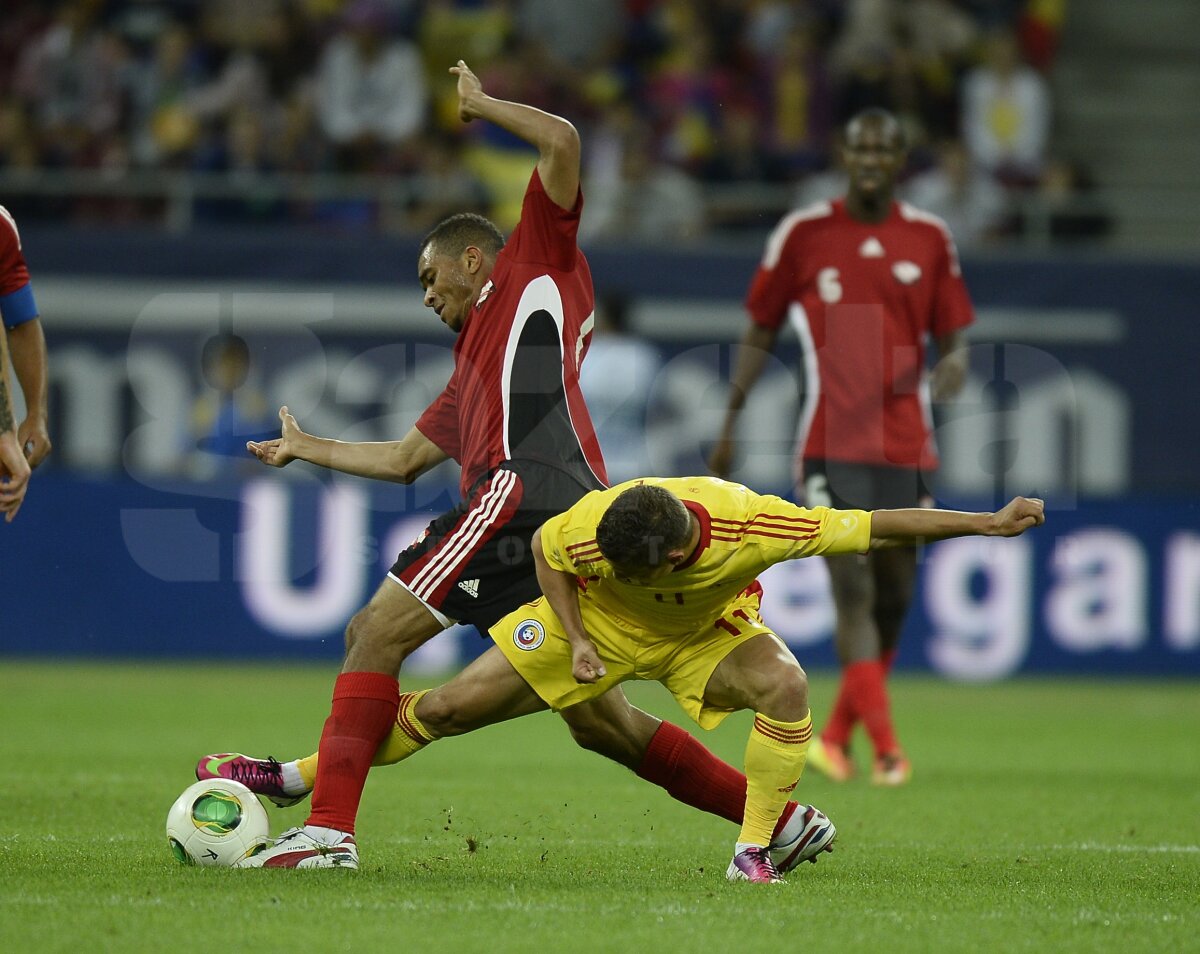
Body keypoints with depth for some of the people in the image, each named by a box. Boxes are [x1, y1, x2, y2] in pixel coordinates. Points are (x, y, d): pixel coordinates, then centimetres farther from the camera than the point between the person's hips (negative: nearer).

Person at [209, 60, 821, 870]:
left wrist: (479, 104, 17)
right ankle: (784, 819, 8)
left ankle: (330, 826, -23)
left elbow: (562, 142, 4)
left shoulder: (535, 270, 16)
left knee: (379, 629, -12)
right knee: (598, 720, 7)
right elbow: (403, 459, 42)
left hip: (527, 490, -9)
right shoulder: (474, 368, 37)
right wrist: (307, 448, 55)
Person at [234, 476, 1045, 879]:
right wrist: (577, 639, -20)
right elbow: (546, 550, -11)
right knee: (447, 709, -4)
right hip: (595, 627, 0)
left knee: (786, 686, -31)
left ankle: (754, 852, -15)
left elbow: (875, 527, -31)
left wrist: (988, 524, -32)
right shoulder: (592, 529, -37)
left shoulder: (751, 527, -41)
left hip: (704, 633, 0)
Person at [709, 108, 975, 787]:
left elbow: (953, 334, 12)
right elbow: (761, 333, 9)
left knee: (894, 596, 8)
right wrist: (732, 423, 7)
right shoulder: (803, 234, 2)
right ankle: (887, 748, -18)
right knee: (854, 591, -14)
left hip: (905, 444, 3)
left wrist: (955, 363, -12)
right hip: (831, 445, -3)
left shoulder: (930, 239, 8)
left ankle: (837, 737, 25)